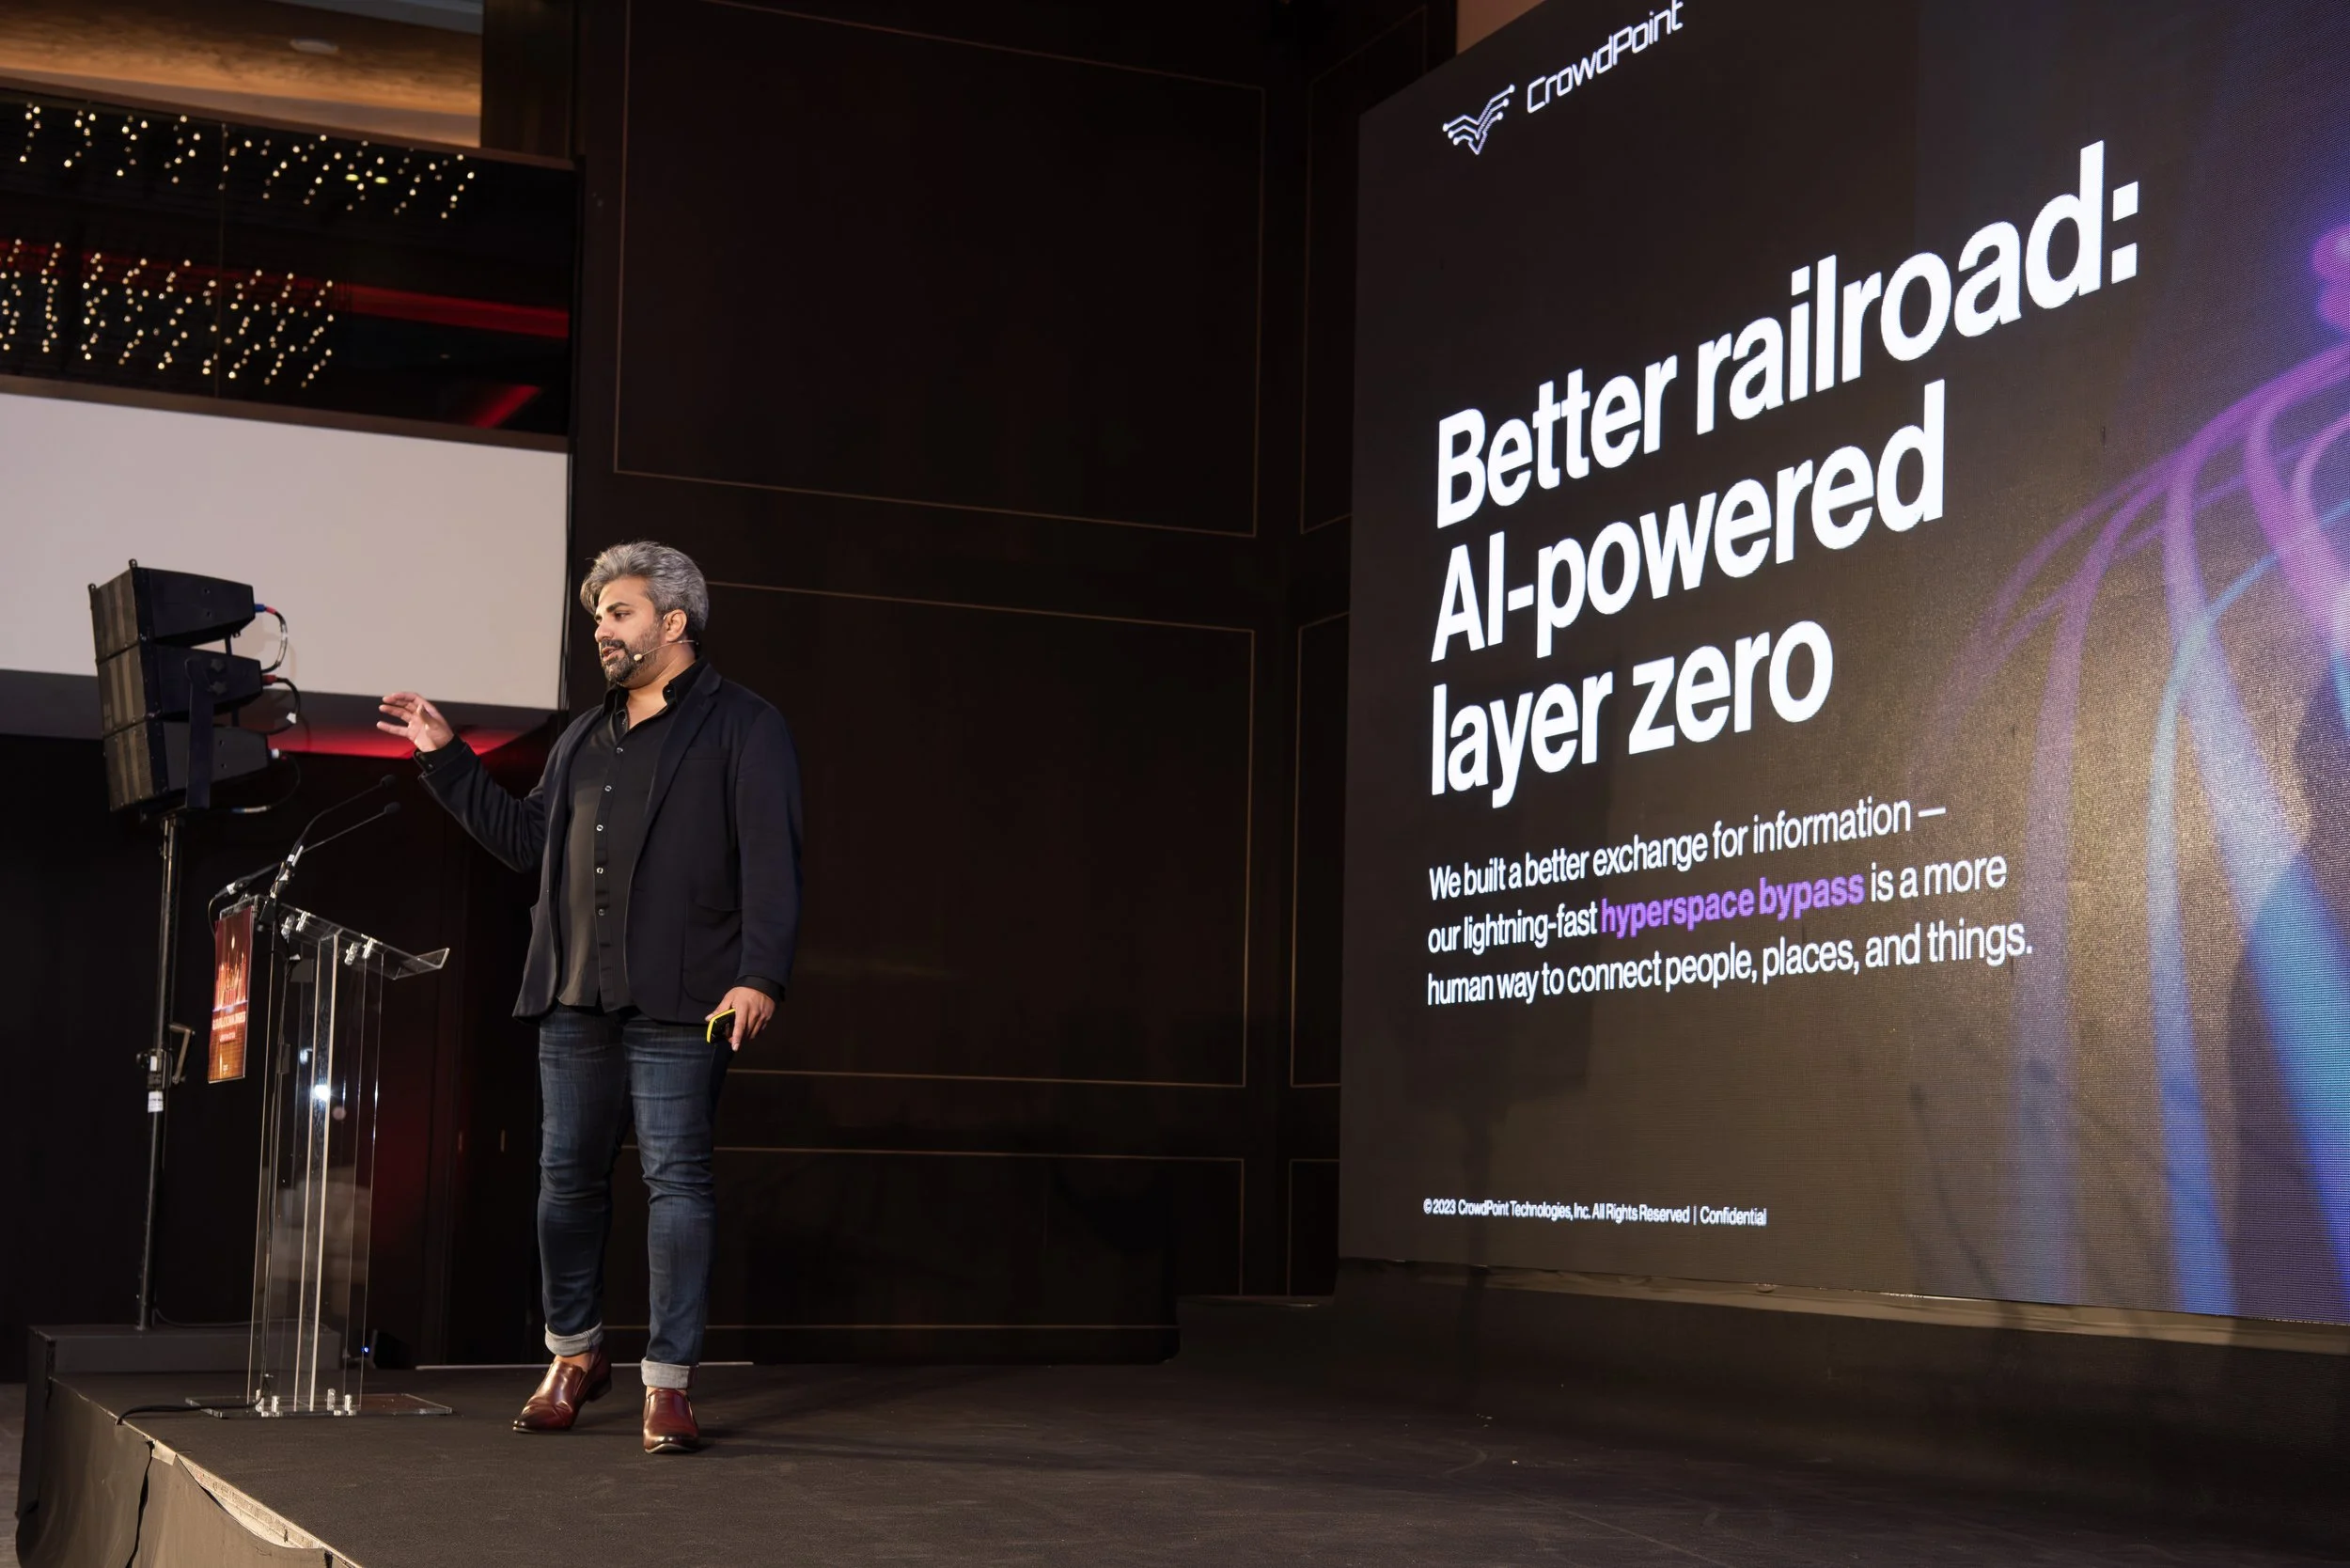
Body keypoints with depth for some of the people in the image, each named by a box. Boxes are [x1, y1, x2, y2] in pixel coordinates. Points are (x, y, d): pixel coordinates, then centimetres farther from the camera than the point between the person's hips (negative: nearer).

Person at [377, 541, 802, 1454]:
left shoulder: (742, 728, 0)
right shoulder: (585, 738, 22)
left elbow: (770, 864, -9)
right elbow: (526, 840, 25)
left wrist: (758, 976, -19)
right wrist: (447, 762, 20)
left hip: (677, 1003, -6)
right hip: (576, 1000, 7)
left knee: (676, 1180, -5)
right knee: (568, 1177, 10)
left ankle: (668, 1384, 0)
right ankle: (574, 1354, 27)